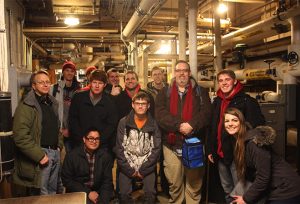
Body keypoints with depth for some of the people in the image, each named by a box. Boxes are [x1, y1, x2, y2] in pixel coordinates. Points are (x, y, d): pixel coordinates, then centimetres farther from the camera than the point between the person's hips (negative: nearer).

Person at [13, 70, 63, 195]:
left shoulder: (52, 103, 14)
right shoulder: (26, 107, -13)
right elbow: (20, 137, -20)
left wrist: (59, 145, 13)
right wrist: (39, 155, -19)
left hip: (55, 152, 8)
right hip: (40, 154, -8)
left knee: (52, 192, 18)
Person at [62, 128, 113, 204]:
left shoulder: (105, 156, -2)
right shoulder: (72, 156, -5)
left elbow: (107, 181, 1)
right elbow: (66, 180, -4)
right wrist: (88, 193, -12)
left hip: (97, 193, 3)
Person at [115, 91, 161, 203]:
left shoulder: (154, 124, -1)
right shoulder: (124, 122, -2)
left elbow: (156, 149, -2)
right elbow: (119, 148, -2)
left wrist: (143, 170, -8)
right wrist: (129, 169, -8)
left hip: (147, 166, 0)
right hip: (127, 165, 0)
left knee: (150, 193, -16)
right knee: (124, 193, -15)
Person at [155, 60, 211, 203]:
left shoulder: (200, 92, 7)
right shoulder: (165, 92, 6)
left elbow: (206, 113, -6)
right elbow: (160, 115, -8)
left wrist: (191, 125, -21)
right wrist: (179, 125, -18)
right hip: (171, 144, 0)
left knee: (194, 182, 12)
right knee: (174, 183, 13)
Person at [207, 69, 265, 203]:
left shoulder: (247, 101, -11)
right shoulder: (217, 102, 9)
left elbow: (257, 128, -13)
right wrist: (210, 149, 10)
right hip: (220, 153, 6)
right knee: (227, 189, 21)